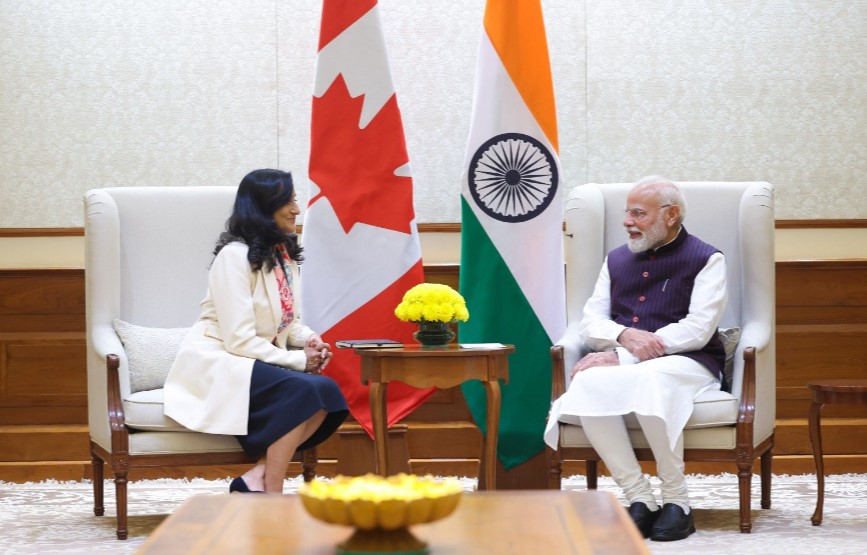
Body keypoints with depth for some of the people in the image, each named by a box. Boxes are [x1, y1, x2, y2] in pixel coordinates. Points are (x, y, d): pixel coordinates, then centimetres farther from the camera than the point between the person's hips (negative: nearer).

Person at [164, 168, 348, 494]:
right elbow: (239, 340, -21)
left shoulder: (284, 255, 11)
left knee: (327, 392, -19)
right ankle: (272, 496, -25)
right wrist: (299, 360, -17)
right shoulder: (234, 256, -15)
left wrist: (310, 341, -4)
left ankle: (257, 479, -23)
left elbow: (289, 323, 19)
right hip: (218, 365, -8)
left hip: (264, 361, 8)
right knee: (302, 391, -31)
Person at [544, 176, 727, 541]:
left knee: (651, 379, -40)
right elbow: (589, 323, 13)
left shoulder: (705, 260, 3)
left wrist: (621, 357, -16)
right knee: (588, 383, -32)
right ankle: (639, 498, -27)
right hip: (623, 363, 4)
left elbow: (698, 329, -9)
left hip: (685, 363, -4)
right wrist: (623, 337, -13)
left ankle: (676, 500, -27)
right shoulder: (616, 260, 20)